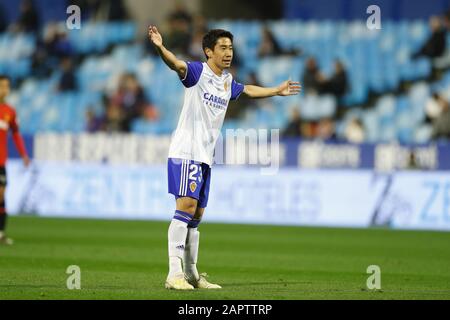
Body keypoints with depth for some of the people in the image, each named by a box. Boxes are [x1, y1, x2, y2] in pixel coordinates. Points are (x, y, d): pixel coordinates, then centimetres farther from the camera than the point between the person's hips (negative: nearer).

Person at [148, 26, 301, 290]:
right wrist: (160, 47, -48)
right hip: (186, 152, -8)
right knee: (187, 206, -18)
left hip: (205, 157, 8)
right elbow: (177, 65, -28)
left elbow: (247, 90, 39)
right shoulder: (198, 71, -7)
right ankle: (174, 273, -21)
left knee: (196, 215, 10)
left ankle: (191, 274, 16)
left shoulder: (227, 81, 16)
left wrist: (277, 91, 48)